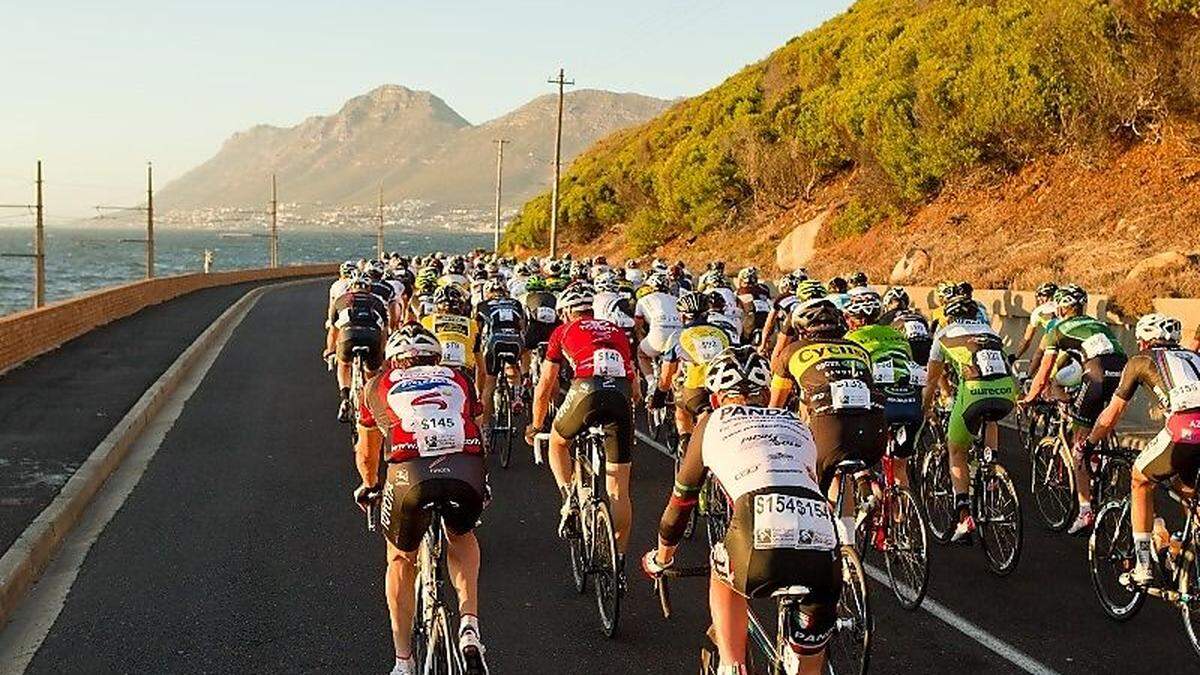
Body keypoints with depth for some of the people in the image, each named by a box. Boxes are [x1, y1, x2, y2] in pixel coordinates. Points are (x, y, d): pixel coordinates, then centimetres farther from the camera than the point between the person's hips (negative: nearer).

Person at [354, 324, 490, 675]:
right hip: (467, 470, 1)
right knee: (462, 537, 34)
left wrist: (368, 487, 64)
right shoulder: (458, 380, 32)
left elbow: (366, 453, 43)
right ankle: (469, 626, 15)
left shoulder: (378, 386, 30)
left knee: (401, 559, 26)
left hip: (410, 473, -1)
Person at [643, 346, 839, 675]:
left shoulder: (714, 422, 26)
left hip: (763, 542, -2)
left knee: (723, 574, 33)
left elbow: (681, 500, 37)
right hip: (823, 551, 3)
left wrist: (660, 558, 55)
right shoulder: (797, 426, 34)